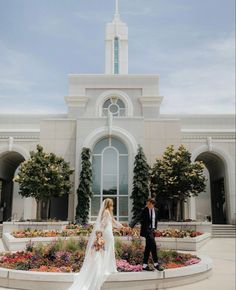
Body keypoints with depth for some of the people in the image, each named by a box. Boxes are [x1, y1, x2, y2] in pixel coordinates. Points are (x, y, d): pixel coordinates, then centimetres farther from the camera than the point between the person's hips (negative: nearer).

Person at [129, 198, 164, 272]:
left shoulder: (156, 210, 6)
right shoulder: (145, 210, -11)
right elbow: (138, 218, -19)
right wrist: (131, 225, -32)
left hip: (152, 230, 6)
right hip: (146, 230, -6)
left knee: (148, 247, 9)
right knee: (153, 245, -14)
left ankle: (145, 265, 15)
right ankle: (156, 263, -3)